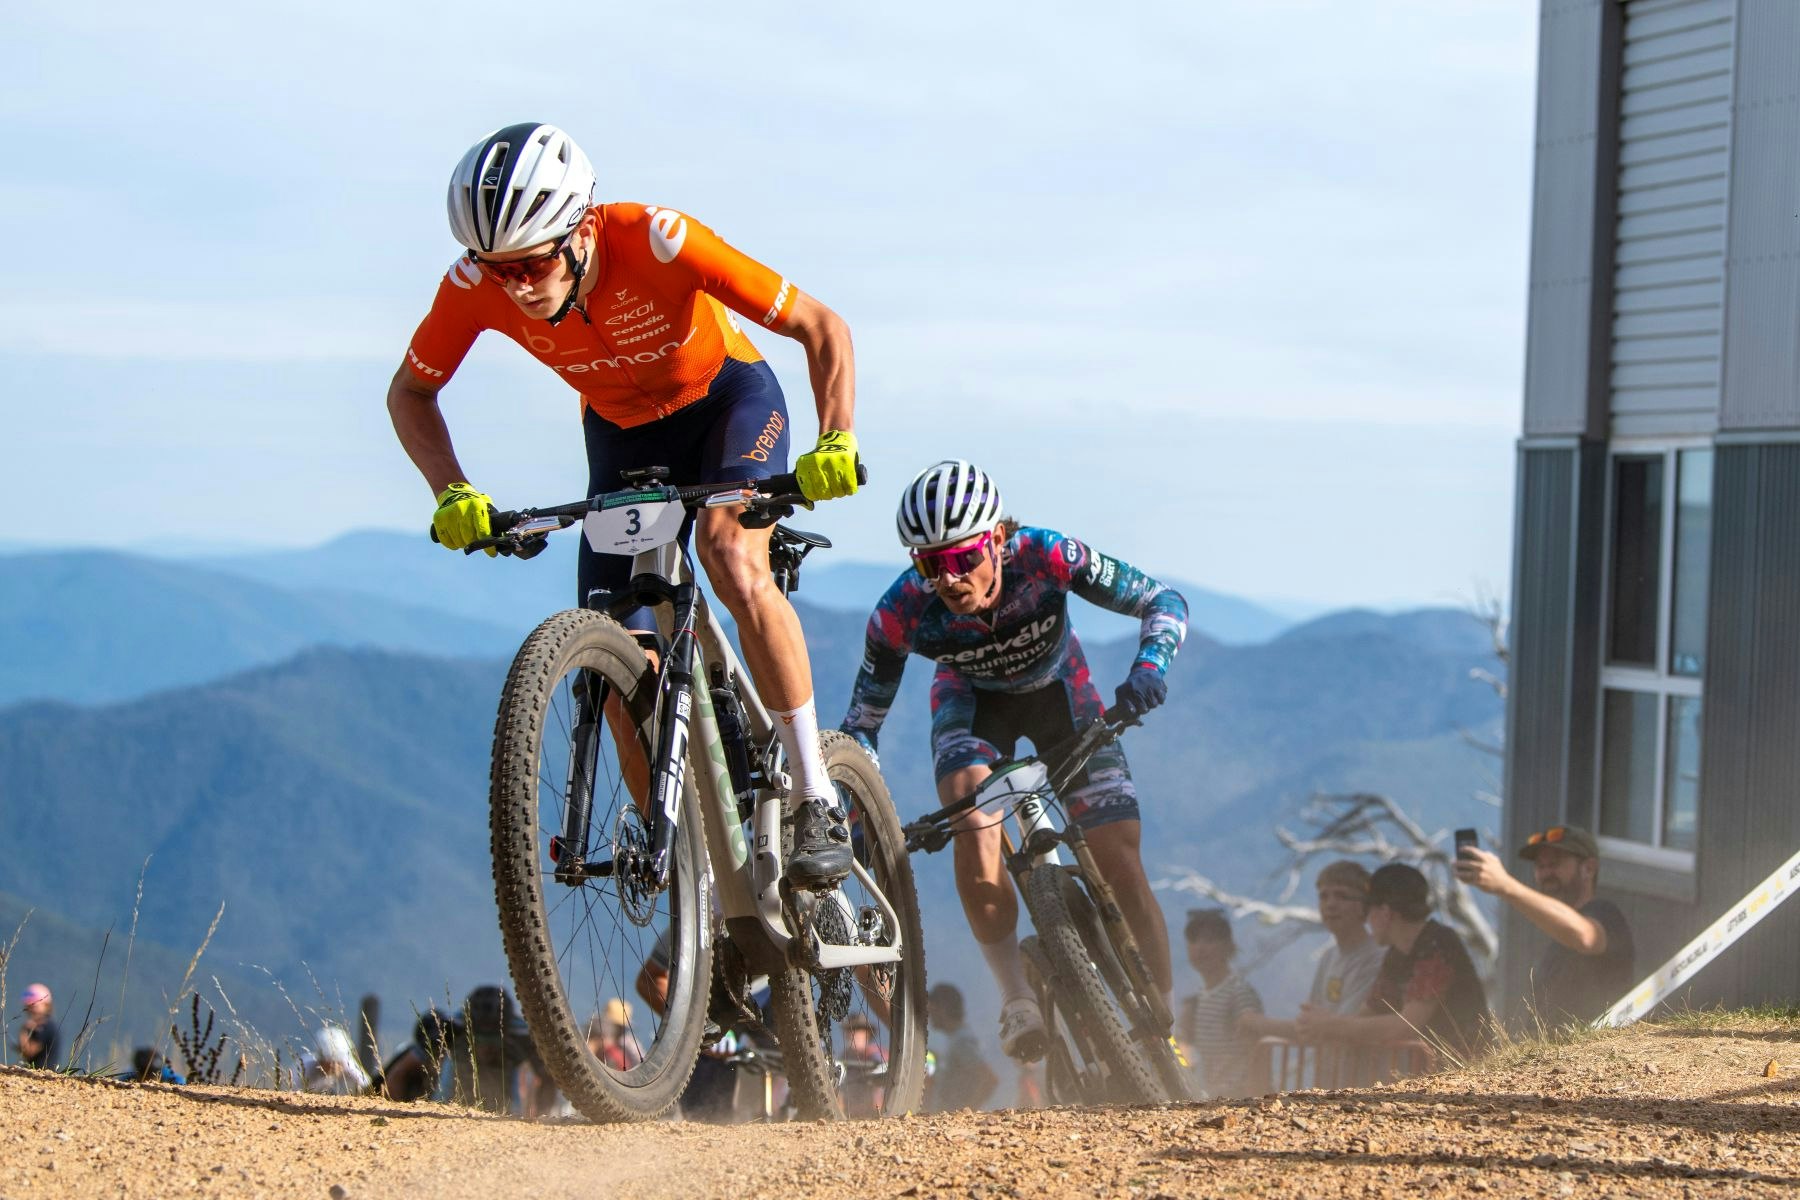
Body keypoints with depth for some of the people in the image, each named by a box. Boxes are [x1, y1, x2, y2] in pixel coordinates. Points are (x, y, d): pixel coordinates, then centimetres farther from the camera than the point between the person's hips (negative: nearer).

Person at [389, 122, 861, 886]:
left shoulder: (657, 242, -37)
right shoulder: (476, 285, -28)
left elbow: (822, 329, -29)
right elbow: (410, 393, -9)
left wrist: (835, 442, -44)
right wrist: (452, 494, -26)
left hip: (727, 398, -4)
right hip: (622, 429, 4)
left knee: (732, 560, -32)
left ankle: (818, 805, -23)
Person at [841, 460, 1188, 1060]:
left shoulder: (1047, 557, -36)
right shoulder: (901, 612, -32)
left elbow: (1163, 601, -26)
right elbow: (862, 722, -18)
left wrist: (1149, 667, -45)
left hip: (1057, 690, 0)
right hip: (972, 699, 0)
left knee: (1119, 861, -10)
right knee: (972, 820, -31)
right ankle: (1016, 998, -18)